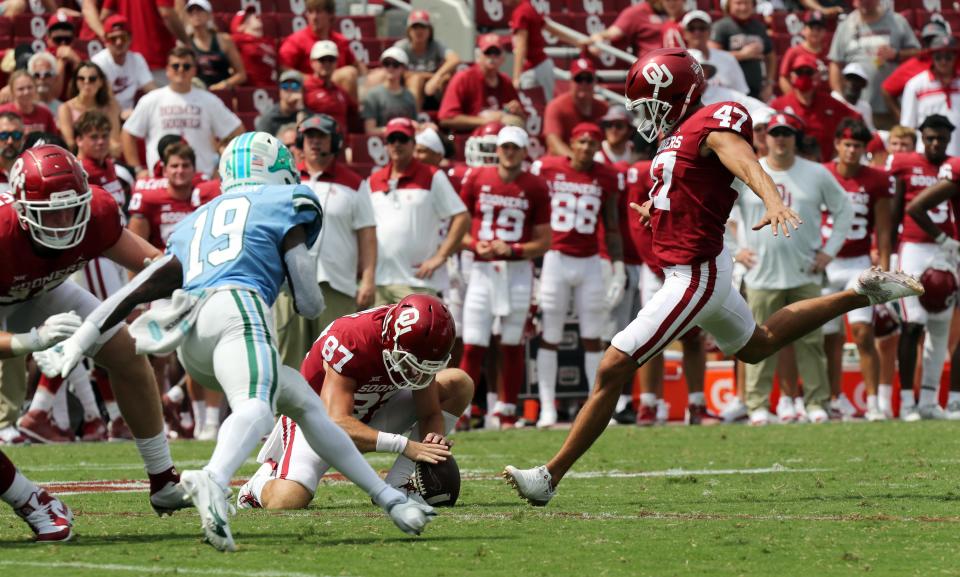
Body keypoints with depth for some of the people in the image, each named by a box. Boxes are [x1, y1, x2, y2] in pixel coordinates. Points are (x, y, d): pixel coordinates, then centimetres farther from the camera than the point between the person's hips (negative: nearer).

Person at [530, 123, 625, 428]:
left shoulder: (607, 178, 4)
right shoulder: (547, 169, -2)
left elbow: (611, 228, 9)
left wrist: (619, 269, 4)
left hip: (590, 263, 2)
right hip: (555, 259, -2)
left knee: (593, 336, 4)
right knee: (550, 337, 1)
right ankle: (547, 408, 5)